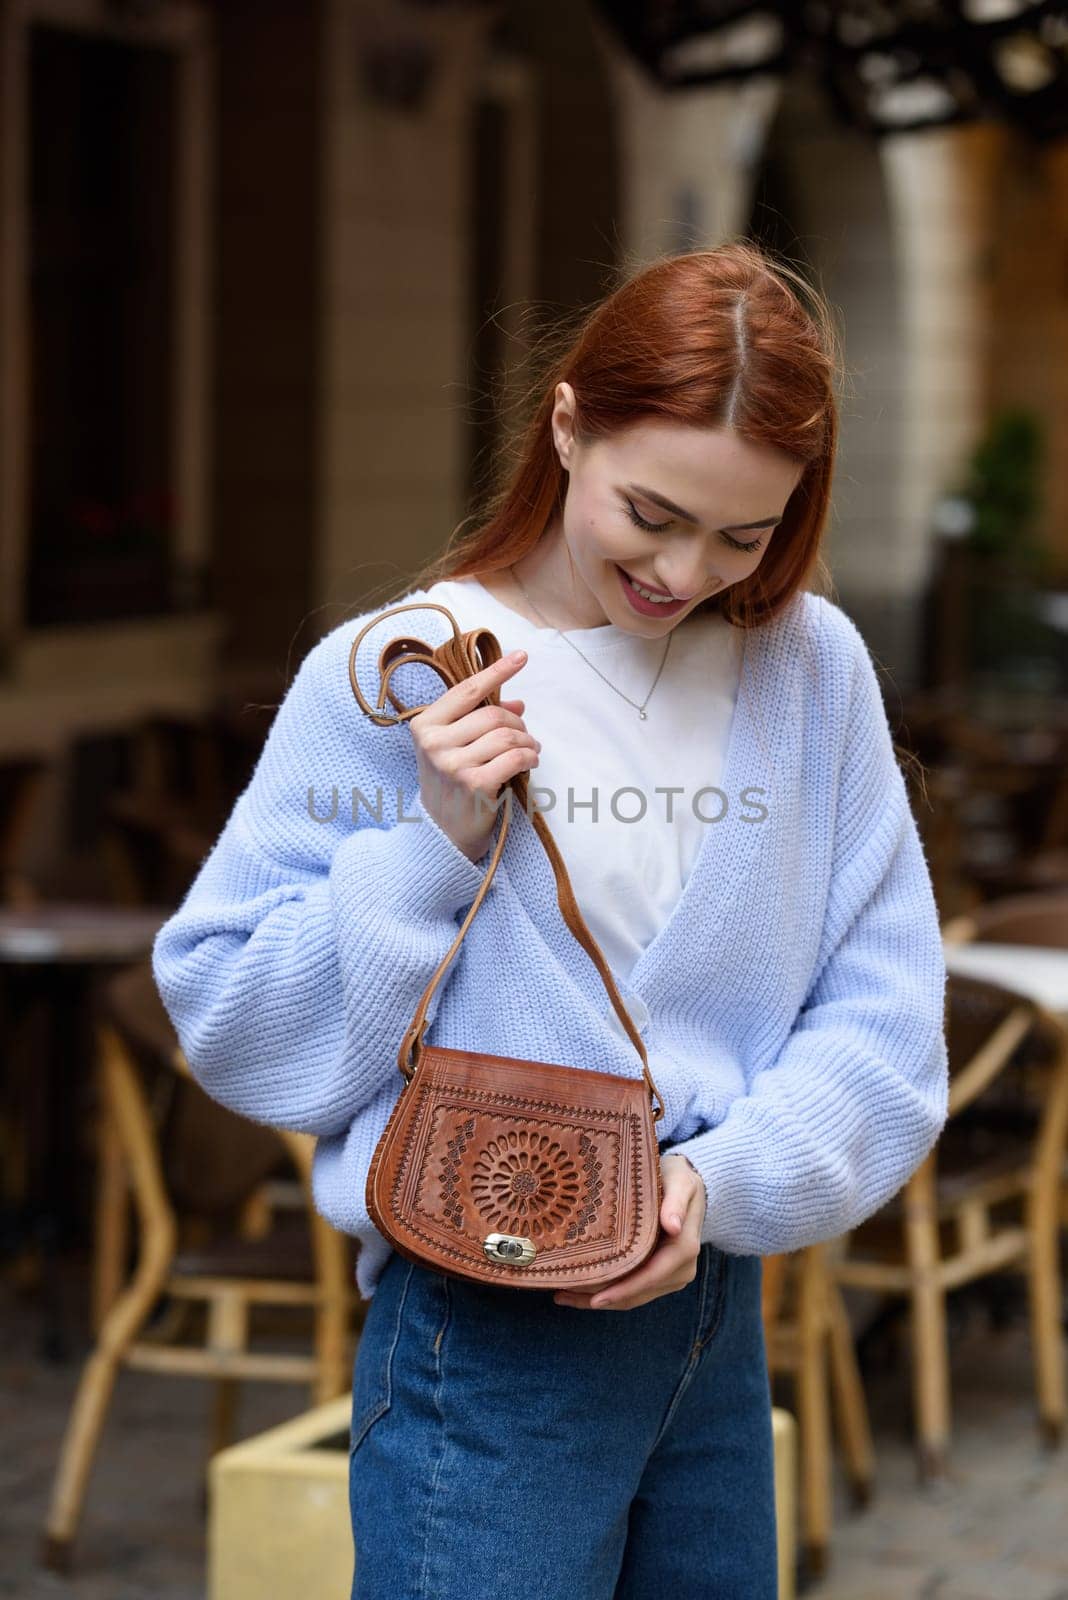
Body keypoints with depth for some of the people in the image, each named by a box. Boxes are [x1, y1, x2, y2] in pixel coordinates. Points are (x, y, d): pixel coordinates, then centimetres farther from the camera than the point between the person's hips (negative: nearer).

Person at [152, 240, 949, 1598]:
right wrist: (440, 843, -18)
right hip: (485, 1332, -4)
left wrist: (724, 1178, -14)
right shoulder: (390, 674, -8)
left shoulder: (812, 666, 1)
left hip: (717, 1313, 4)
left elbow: (884, 1014, 1)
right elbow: (229, 1019, -7)